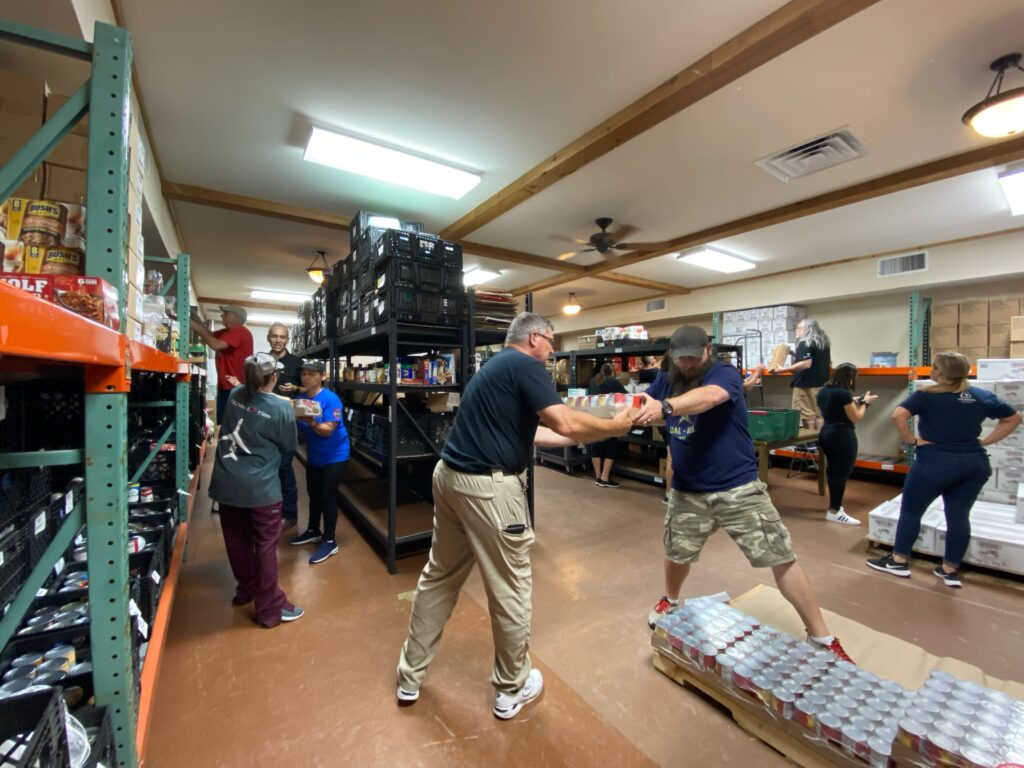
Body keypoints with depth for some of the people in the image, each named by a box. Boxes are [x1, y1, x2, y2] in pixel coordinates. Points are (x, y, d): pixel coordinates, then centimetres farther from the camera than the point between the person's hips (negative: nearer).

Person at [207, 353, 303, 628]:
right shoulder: (281, 408, -16)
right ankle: (270, 609, 17)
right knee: (265, 546, 6)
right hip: (260, 489, -6)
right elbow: (289, 448, -2)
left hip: (226, 484, 6)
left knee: (237, 540, 20)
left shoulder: (234, 395, -1)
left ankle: (246, 589, 42)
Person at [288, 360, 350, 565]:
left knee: (328, 496, -2)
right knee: (313, 493, 19)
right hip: (313, 455, 7)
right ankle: (313, 531, 39)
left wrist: (311, 422, -41)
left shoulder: (331, 399, -21)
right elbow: (299, 429, 2)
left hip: (334, 455, -7)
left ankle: (330, 541, 11)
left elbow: (328, 430, -25)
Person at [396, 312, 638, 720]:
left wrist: (581, 436, 22)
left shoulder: (495, 366, 19)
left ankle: (410, 676, 38)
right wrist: (615, 426, 0)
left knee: (439, 576, 22)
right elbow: (566, 424, -18)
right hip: (488, 486, -9)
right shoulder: (525, 365, -9)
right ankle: (512, 689, 32)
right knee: (510, 588, 10)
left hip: (450, 476, 10)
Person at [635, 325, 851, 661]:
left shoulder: (725, 373, -16)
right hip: (687, 491, 4)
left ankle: (821, 637, 27)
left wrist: (664, 407, -54)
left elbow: (710, 397, -38)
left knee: (782, 558, 5)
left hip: (738, 488, -4)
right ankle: (670, 600, 48)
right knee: (676, 553, 18)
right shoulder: (667, 383, 2)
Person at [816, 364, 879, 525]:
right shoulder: (844, 393, -17)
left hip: (826, 434, 8)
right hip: (842, 436, -8)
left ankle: (835, 505, 31)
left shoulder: (822, 391, 7)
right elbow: (856, 418, -10)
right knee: (841, 473, -2)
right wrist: (865, 402, 3)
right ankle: (834, 512, 2)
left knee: (833, 471, 19)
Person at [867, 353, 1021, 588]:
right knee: (959, 516, 12)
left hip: (936, 462, -6)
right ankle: (951, 570, 21)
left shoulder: (927, 395, -12)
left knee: (910, 510, 7)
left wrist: (912, 440, -13)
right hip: (974, 463, 6)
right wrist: (986, 441, 14)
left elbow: (898, 415, -27)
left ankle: (899, 561, 15)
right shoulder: (982, 396, 7)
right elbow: (1013, 418, 20)